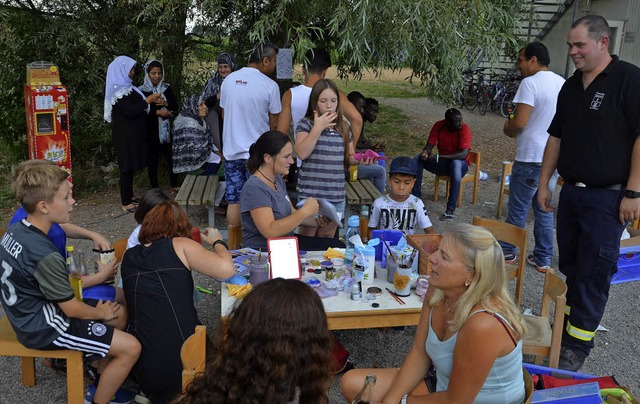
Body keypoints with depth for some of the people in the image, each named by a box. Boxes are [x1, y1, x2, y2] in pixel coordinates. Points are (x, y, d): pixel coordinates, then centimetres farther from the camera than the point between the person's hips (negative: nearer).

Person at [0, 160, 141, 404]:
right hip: (43, 328, -9)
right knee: (131, 348, -13)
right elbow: (72, 309, -19)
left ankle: (103, 383, 24)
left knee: (120, 312, 15)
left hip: (33, 312, 10)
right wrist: (102, 313, -2)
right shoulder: (45, 256, -31)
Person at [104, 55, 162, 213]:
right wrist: (147, 100, -16)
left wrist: (149, 101, 11)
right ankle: (126, 203, -1)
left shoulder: (125, 87, 14)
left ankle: (128, 195, 25)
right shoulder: (119, 90, -16)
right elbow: (130, 111, -24)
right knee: (127, 165, -6)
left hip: (132, 133, 10)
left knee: (131, 164, 15)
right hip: (125, 134, -10)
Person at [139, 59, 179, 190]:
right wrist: (157, 112, -17)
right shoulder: (142, 91, -6)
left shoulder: (167, 88, 6)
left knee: (171, 157, 8)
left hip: (167, 129, 3)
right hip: (151, 131, -3)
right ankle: (155, 188, 17)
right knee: (153, 159, 6)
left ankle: (174, 184, 24)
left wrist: (166, 103, -14)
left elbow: (176, 107, 6)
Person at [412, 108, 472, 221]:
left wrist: (438, 157, -37)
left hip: (459, 164, -4)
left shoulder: (464, 129, -21)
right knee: (418, 158, -15)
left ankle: (450, 209, -40)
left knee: (456, 163, -39)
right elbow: (429, 146, -4)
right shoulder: (439, 126, -8)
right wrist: (425, 153, -30)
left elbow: (464, 154, -32)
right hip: (442, 164, 5)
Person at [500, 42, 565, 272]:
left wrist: (507, 129, 1)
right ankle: (543, 259, 21)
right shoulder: (563, 83, 10)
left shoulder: (530, 82, -14)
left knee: (518, 208, 6)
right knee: (544, 209, 15)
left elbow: (519, 123, -21)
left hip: (531, 158, -7)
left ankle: (507, 252, 19)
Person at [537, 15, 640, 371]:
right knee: (570, 265, 15)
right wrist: (544, 182, 14)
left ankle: (578, 345, 10)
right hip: (571, 192, 7)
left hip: (607, 197, -7)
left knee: (593, 273, -1)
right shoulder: (571, 87, 12)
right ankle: (568, 323, 30)